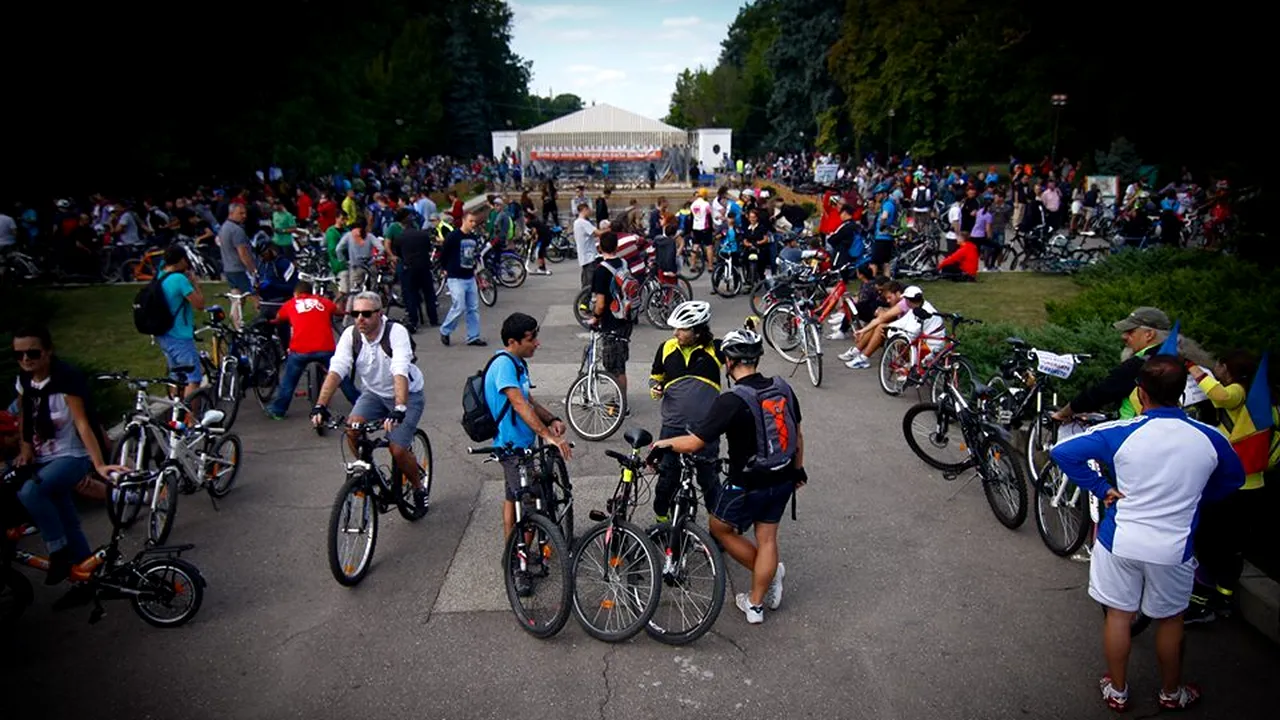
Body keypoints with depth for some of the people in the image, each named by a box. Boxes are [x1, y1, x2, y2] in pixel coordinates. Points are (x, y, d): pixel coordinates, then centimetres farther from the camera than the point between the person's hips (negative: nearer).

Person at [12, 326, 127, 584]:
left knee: (29, 492, -32)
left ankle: (60, 553, -15)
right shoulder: (24, 379, 0)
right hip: (43, 459, 7)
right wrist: (25, 448, 2)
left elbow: (83, 424, -27)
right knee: (67, 523, 11)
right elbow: (24, 414, 16)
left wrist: (99, 464, -35)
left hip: (72, 457, -7)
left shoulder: (67, 380, -20)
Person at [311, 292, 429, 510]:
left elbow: (400, 373, -38)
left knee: (398, 450, -13)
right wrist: (320, 405, -38)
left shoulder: (396, 332, -26)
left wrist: (399, 409, -51)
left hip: (407, 394, -4)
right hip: (373, 393, 4)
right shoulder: (351, 334, -14)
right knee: (352, 427, -23)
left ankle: (419, 489, 16)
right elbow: (336, 370, -24)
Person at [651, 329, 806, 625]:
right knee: (766, 538, 16)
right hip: (782, 479, 7)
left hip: (748, 484, -6)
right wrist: (798, 468, 23)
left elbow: (693, 443, -23)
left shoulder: (732, 401, -24)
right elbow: (797, 434, 8)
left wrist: (665, 443, -4)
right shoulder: (782, 388, -4)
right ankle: (755, 604, 27)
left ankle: (770, 573, 27)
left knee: (720, 529, 18)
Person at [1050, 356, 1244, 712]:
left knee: (1118, 615, 15)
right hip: (1173, 549, 2)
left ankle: (1117, 691, 30)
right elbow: (1234, 479, 11)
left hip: (1120, 542, -1)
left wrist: (1102, 488, -7)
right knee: (1169, 620, 21)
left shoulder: (1121, 433, -16)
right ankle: (1171, 693, 40)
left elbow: (1063, 452, -17)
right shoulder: (1210, 439, -8)